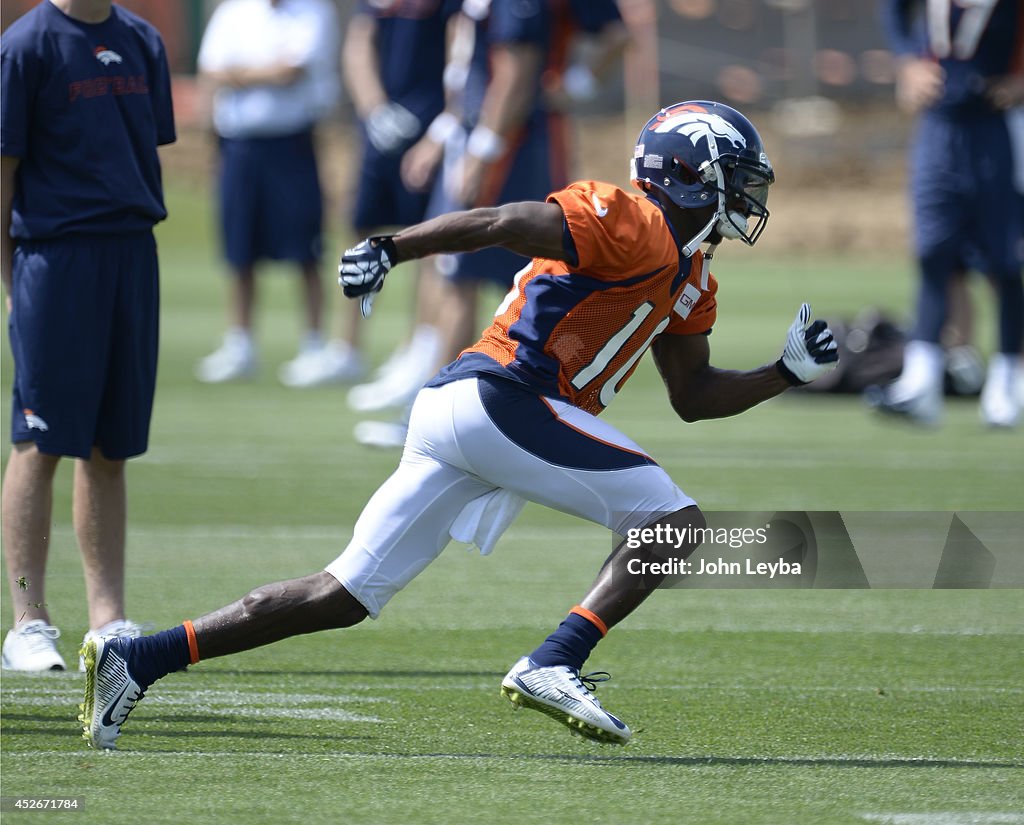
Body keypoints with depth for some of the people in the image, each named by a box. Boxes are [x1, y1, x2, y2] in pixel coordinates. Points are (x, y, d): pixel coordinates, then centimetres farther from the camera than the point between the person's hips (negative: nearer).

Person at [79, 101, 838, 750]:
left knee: (347, 596, 7)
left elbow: (693, 396, 31)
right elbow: (499, 224, -17)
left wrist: (790, 372, 22)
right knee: (676, 524, -7)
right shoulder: (631, 223, -7)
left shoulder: (689, 278, 23)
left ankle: (136, 661, 4)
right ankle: (553, 667, -16)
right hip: (501, 399, -9)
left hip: (456, 411, 9)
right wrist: (389, 249, -27)